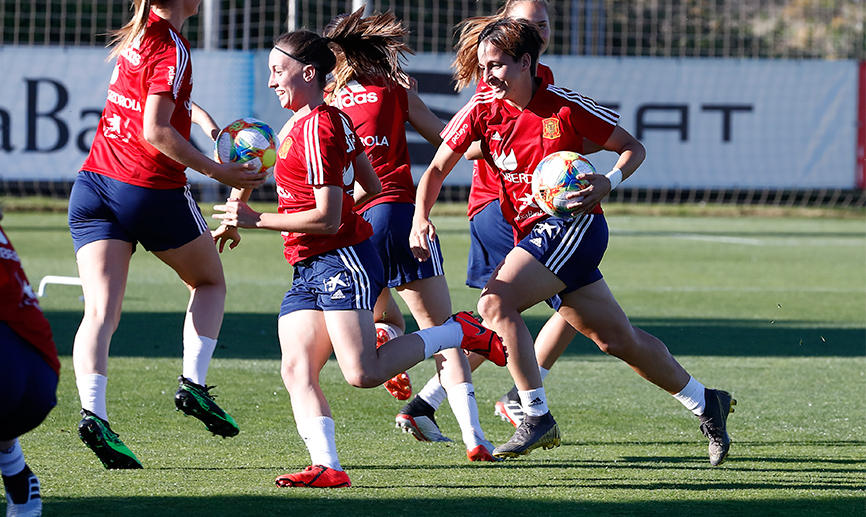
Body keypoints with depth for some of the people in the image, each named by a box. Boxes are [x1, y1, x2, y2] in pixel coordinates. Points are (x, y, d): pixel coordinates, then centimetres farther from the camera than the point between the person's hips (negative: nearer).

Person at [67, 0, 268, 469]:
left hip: (93, 184, 6)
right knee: (209, 281, 20)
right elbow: (155, 131, -19)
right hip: (152, 190, -6)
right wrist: (217, 172, -14)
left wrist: (203, 119, 26)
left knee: (100, 311, -6)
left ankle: (92, 412, -23)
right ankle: (193, 382, 8)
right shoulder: (171, 48, -11)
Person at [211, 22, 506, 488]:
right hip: (308, 272, 10)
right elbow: (370, 187, 24)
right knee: (296, 370, -7)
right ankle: (327, 466, -16)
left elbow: (328, 218, -19)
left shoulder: (316, 129, -15)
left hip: (341, 260, -10)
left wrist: (256, 220, -17)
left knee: (363, 373, -15)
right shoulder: (334, 119, 16)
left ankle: (458, 332, 4)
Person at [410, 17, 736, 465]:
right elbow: (438, 168, 4)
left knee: (495, 303, -23)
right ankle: (705, 403, 29)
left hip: (572, 223, -6)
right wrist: (421, 217, -13)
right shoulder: (483, 108, 1)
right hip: (534, 234, 6)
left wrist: (608, 183, -20)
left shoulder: (565, 107, -11)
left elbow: (633, 148, -1)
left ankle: (537, 417, -18)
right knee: (617, 339, 13)